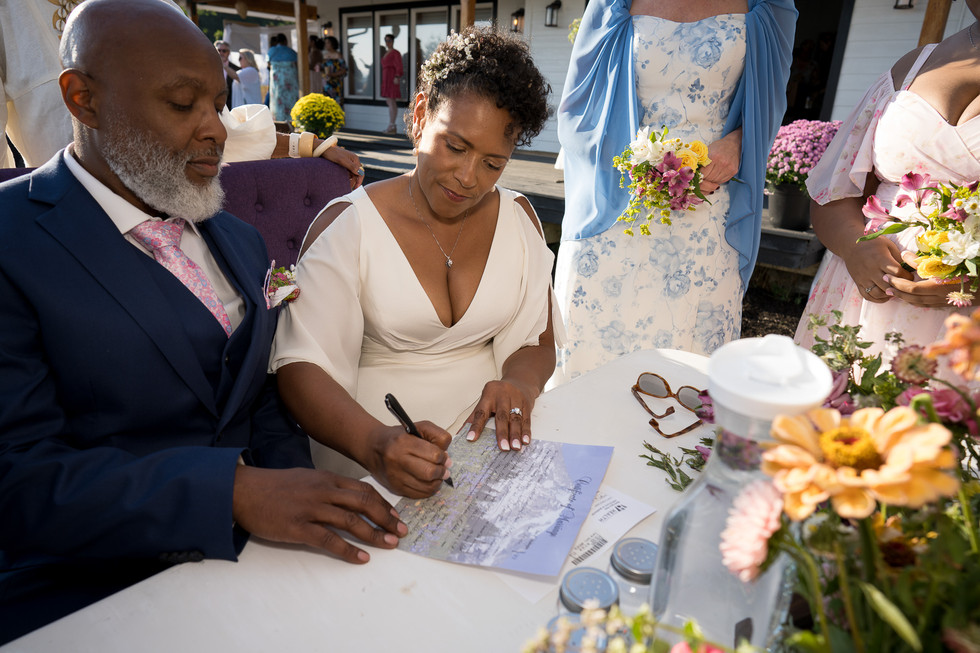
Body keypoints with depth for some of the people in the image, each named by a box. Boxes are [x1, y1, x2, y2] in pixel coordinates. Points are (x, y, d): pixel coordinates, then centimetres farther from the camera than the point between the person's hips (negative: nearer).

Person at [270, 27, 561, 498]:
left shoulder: (517, 217, 8)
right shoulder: (348, 224, -4)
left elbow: (537, 341, 8)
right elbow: (301, 366, -11)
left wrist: (519, 383, -15)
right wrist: (374, 443, -29)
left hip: (490, 438, 3)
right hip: (372, 457, -2)